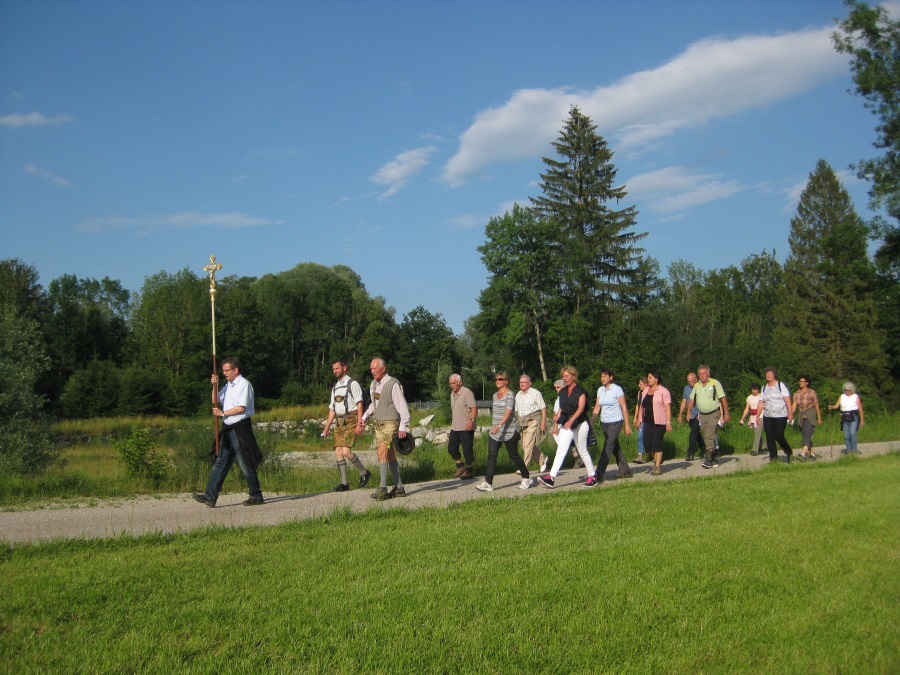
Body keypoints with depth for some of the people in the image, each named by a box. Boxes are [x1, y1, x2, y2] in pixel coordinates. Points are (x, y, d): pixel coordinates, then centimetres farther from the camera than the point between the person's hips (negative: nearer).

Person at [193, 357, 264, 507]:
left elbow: (241, 408, -17)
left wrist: (222, 413, -9)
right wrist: (214, 386, 6)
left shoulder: (244, 384, -10)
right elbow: (215, 401, 22)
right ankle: (210, 496, 2)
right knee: (221, 463, 4)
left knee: (245, 464, -2)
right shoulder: (228, 385, 17)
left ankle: (256, 496, 8)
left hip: (240, 428, -8)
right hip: (228, 429, 8)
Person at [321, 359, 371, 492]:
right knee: (338, 452, 1)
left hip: (351, 420, -7)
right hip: (339, 422, 7)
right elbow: (332, 409, 21)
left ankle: (364, 472, 4)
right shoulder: (335, 387, 18)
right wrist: (326, 427, 16)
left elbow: (359, 405, -10)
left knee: (346, 451, -17)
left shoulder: (352, 383, -4)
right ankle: (344, 483, 8)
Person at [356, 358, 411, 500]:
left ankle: (382, 488, -16)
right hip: (378, 423, 8)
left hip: (390, 423, -8)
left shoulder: (393, 384, -15)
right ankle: (399, 487, 17)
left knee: (382, 453, -17)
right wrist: (364, 417, 14)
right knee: (390, 456, 10)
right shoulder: (374, 384, 9)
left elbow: (402, 407, -16)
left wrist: (403, 427, -19)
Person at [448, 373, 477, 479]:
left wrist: (471, 420, -32)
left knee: (467, 450, -1)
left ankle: (470, 470, 13)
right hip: (455, 427, 8)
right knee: (451, 448, 6)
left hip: (466, 428, -8)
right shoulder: (452, 394, 15)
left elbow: (474, 408, -20)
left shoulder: (467, 392, -13)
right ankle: (461, 466, 24)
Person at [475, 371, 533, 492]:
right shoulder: (495, 395, 13)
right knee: (491, 456, -5)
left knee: (514, 455, 5)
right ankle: (488, 483, -9)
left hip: (509, 431, -6)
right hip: (495, 432, 6)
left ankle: (526, 478, 23)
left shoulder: (510, 395, -10)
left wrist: (499, 425, -33)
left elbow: (508, 413, -22)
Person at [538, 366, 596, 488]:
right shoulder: (563, 392, 12)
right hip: (565, 425, 5)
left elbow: (581, 408, -18)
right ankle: (551, 478, -17)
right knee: (560, 451, -7)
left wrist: (571, 420, -31)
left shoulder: (580, 391, -7)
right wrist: (556, 424, 13)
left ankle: (592, 477, 20)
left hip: (579, 425, -5)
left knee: (582, 452, 4)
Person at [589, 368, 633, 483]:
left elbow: (624, 408, -8)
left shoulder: (617, 389, -10)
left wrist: (627, 425, -9)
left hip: (615, 422, -6)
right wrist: (590, 422, 2)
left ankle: (599, 476, -15)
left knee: (607, 448, -11)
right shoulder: (600, 390, 7)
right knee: (615, 447, 15)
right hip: (604, 422, 6)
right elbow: (597, 408, 10)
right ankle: (624, 471, 27)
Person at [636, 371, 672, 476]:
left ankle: (657, 466, 2)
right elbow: (642, 406, 18)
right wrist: (640, 419, 13)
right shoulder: (646, 390, 15)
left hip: (659, 422, -6)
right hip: (648, 421, 6)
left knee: (656, 443, -6)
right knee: (647, 443, 1)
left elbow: (668, 407, -10)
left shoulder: (663, 391, -5)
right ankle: (656, 460, 24)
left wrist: (668, 422, -17)